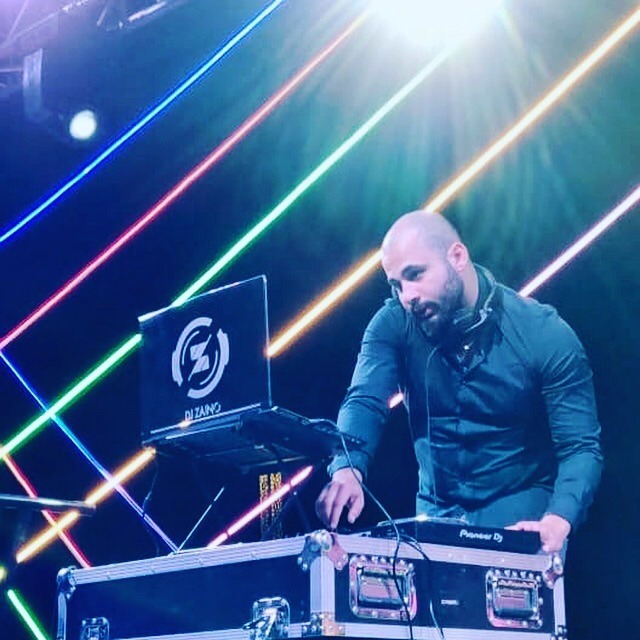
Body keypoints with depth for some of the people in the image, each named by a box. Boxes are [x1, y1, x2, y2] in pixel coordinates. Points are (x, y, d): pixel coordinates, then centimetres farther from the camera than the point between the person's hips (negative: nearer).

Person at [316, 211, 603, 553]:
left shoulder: (545, 335, -13)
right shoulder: (394, 323, -5)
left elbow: (581, 448, -15)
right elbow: (365, 403, -19)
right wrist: (346, 470, -42)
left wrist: (557, 521, -35)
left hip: (521, 506, -3)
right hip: (436, 509, 3)